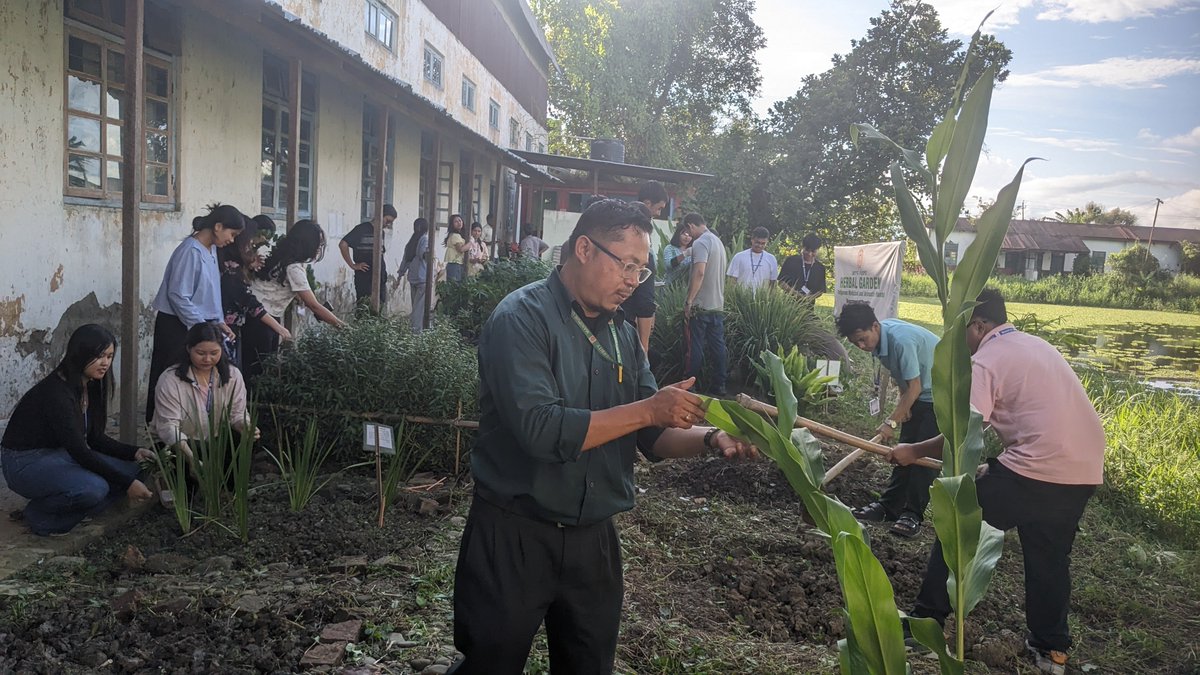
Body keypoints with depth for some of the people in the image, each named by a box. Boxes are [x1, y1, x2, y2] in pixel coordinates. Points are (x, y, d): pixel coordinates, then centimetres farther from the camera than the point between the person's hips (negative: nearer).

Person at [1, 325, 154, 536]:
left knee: (128, 469, -8)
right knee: (94, 487, -33)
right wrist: (126, 484, -27)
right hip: (26, 463, -9)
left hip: (59, 454, 9)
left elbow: (95, 439, 6)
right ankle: (40, 516, -5)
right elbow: (80, 452, -27)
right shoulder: (57, 392, -27)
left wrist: (134, 453, -10)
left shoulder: (91, 386, 0)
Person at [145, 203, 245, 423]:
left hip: (200, 324, 8)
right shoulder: (191, 251, -18)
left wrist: (219, 321, 7)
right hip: (177, 325, -8)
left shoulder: (211, 249, 8)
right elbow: (178, 296, -20)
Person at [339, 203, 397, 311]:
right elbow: (343, 244, -14)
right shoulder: (362, 229, -7)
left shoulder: (381, 232, 15)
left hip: (380, 279, 7)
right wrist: (353, 265, -12)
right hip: (364, 279, -7)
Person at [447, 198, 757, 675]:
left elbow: (653, 436, 7)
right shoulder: (522, 318, -16)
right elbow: (540, 430, -29)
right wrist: (647, 410, -24)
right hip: (514, 539, -6)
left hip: (594, 541, 7)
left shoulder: (623, 336, 7)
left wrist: (710, 438, -13)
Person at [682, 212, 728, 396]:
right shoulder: (718, 241, 15)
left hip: (700, 306, -8)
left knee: (695, 348, -2)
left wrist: (689, 301, -19)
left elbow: (699, 273, -23)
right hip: (718, 305, 8)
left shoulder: (700, 243, -13)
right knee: (718, 346, 8)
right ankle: (719, 386, 12)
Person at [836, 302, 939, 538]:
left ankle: (913, 514, -4)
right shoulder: (878, 338, -7)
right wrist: (903, 405, 1)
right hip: (918, 395, 9)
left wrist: (891, 422, -29)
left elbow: (914, 387, -31)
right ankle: (889, 505, 14)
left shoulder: (901, 340, -34)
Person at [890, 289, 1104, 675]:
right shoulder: (1037, 346, 20)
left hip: (1038, 468, -8)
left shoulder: (984, 361, -7)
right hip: (1086, 469, 8)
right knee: (1050, 557, 22)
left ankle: (928, 619, 15)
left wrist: (914, 452, -3)